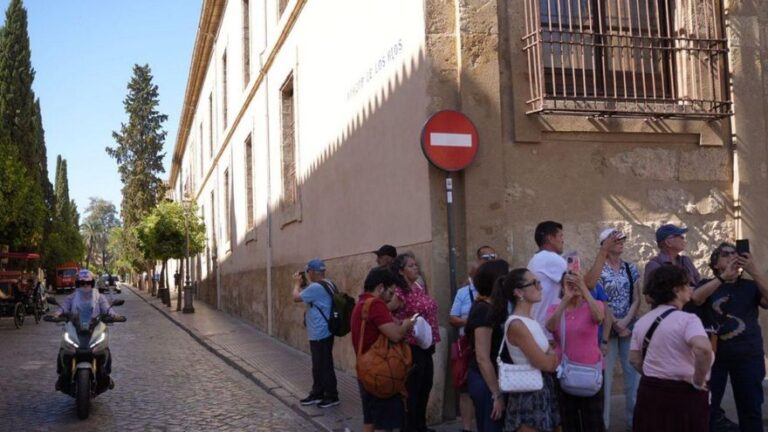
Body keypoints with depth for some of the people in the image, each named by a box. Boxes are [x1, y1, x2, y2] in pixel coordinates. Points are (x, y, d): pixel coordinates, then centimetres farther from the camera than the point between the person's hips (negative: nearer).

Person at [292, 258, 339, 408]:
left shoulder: (316, 287, -22)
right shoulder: (327, 284, 10)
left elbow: (296, 298, -13)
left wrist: (297, 283, 2)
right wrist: (304, 283, 14)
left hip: (320, 334, -11)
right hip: (320, 333, 11)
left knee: (324, 366, 0)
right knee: (318, 366, 18)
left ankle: (332, 396, 9)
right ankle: (317, 394, 28)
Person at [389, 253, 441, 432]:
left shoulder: (420, 287, 8)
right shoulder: (400, 293, -17)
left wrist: (432, 339, 14)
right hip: (412, 347, -8)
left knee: (425, 386, 18)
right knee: (412, 389, 3)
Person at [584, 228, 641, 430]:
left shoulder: (631, 268, 7)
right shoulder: (599, 269, -5)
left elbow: (636, 300, 2)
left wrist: (625, 321, -9)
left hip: (630, 327, 4)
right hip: (607, 328, -4)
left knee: (634, 372, 7)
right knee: (605, 375, 0)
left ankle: (635, 418, 19)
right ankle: (603, 421, 9)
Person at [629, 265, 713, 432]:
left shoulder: (642, 321, 5)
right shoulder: (687, 319, -15)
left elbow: (634, 359, 9)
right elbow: (703, 349, -32)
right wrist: (699, 381, -20)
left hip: (649, 391, 6)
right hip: (684, 393, -6)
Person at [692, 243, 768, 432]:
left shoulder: (751, 286, 5)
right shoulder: (708, 285, 4)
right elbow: (694, 298, -18)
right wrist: (723, 277, -27)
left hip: (748, 356, 1)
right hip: (714, 354, 0)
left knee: (751, 408, 8)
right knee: (707, 406, 4)